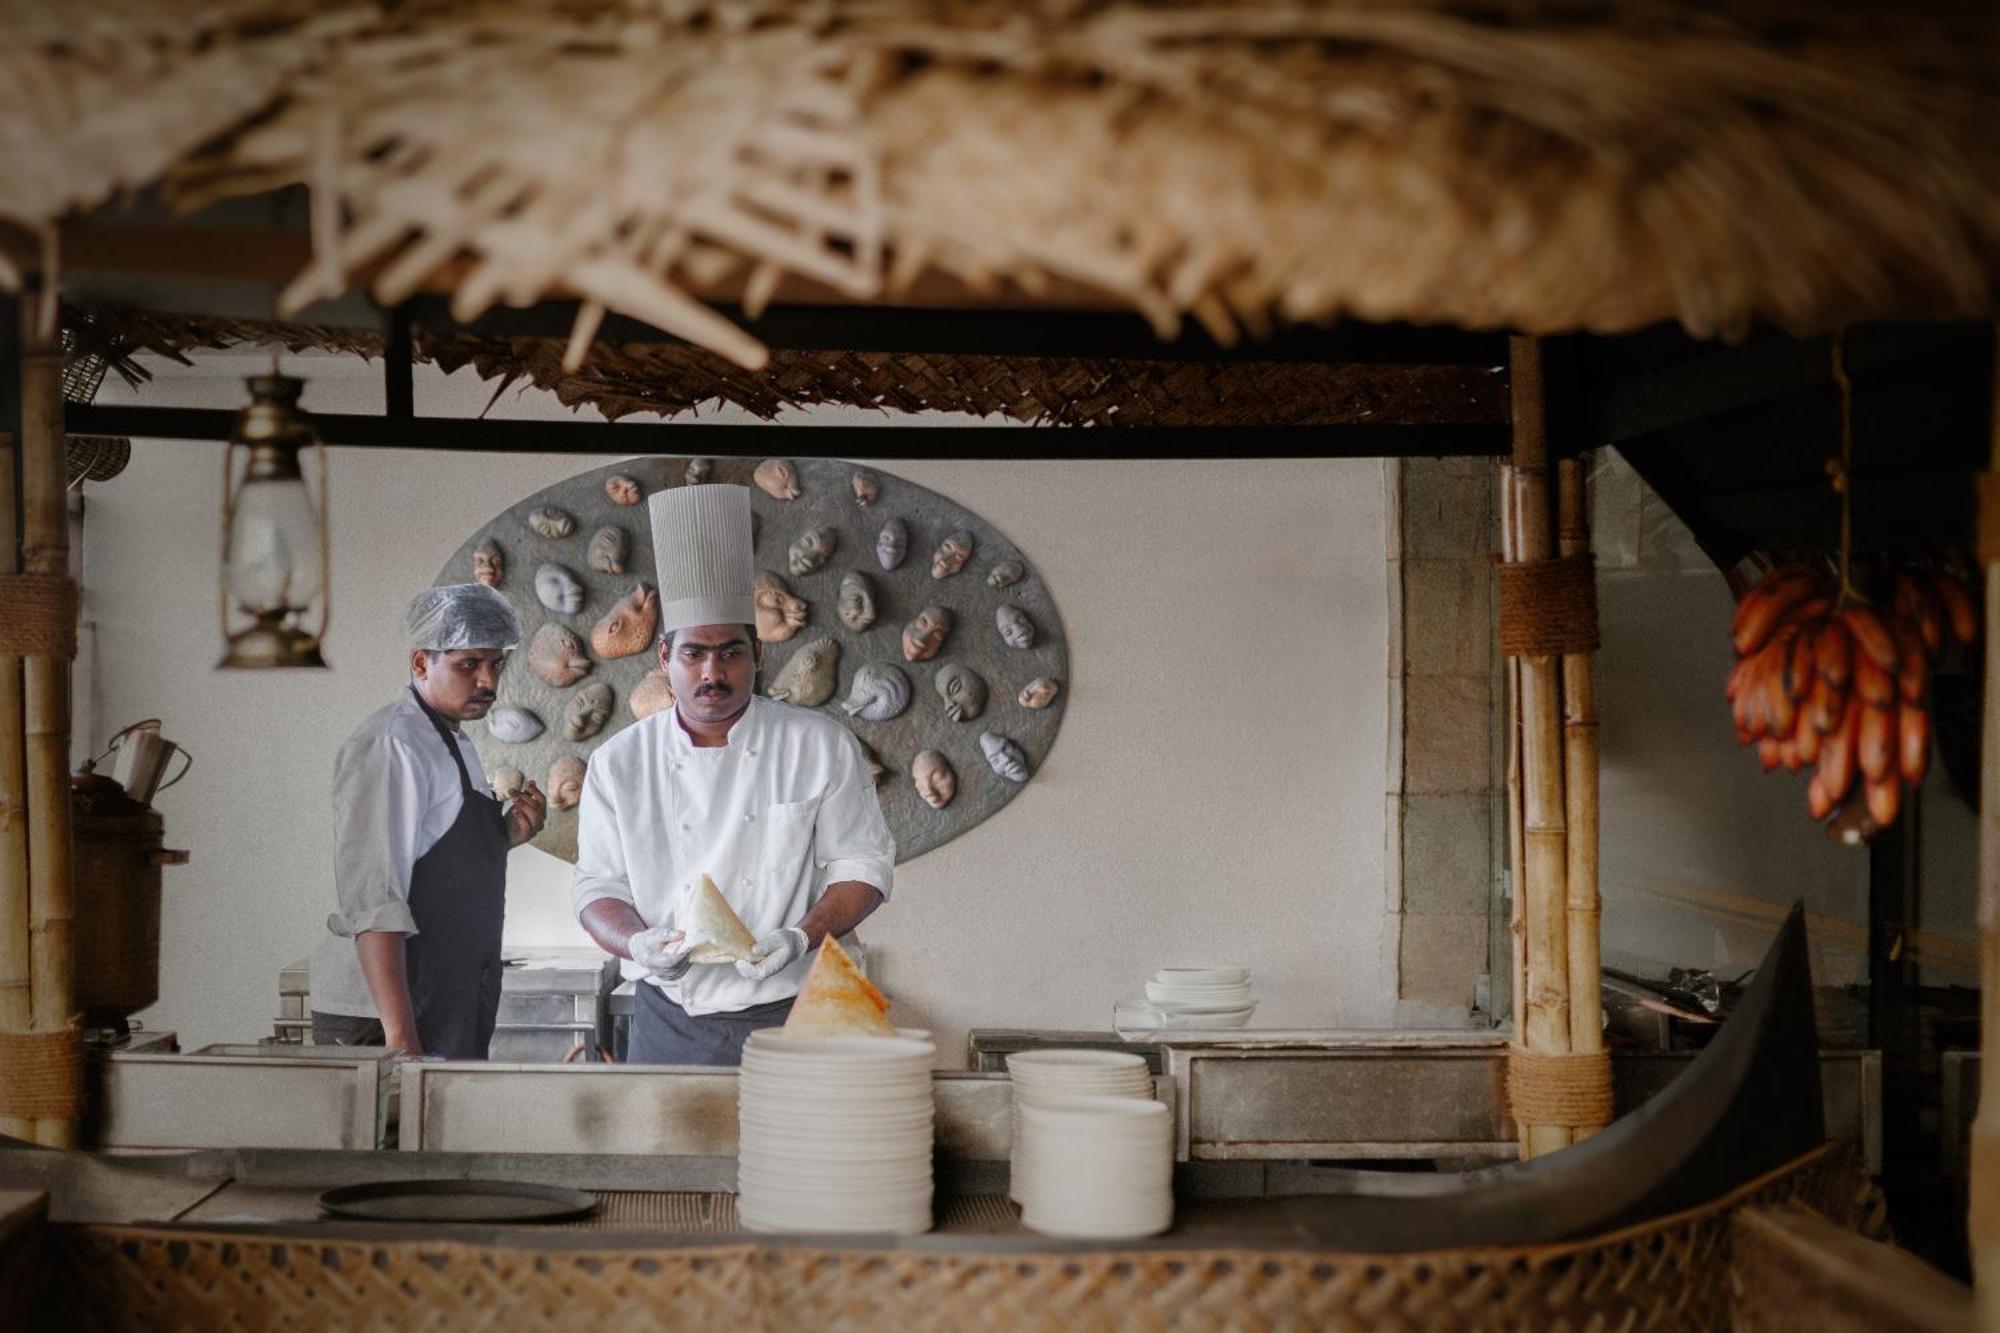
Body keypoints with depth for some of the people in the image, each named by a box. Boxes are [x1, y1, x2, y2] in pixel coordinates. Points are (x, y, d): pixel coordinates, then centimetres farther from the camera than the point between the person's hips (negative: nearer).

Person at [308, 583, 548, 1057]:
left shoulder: (454, 745, 17)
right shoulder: (391, 747, -13)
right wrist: (399, 1036, -27)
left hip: (451, 1015, 9)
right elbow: (372, 898, -21)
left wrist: (505, 835, 8)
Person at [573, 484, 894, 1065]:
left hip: (792, 1020, -1)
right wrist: (639, 943, -16)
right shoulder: (620, 762, 4)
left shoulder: (822, 746, -1)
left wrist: (801, 938, -16)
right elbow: (598, 886, 6)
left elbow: (862, 865, 1)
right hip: (670, 1026, 1)